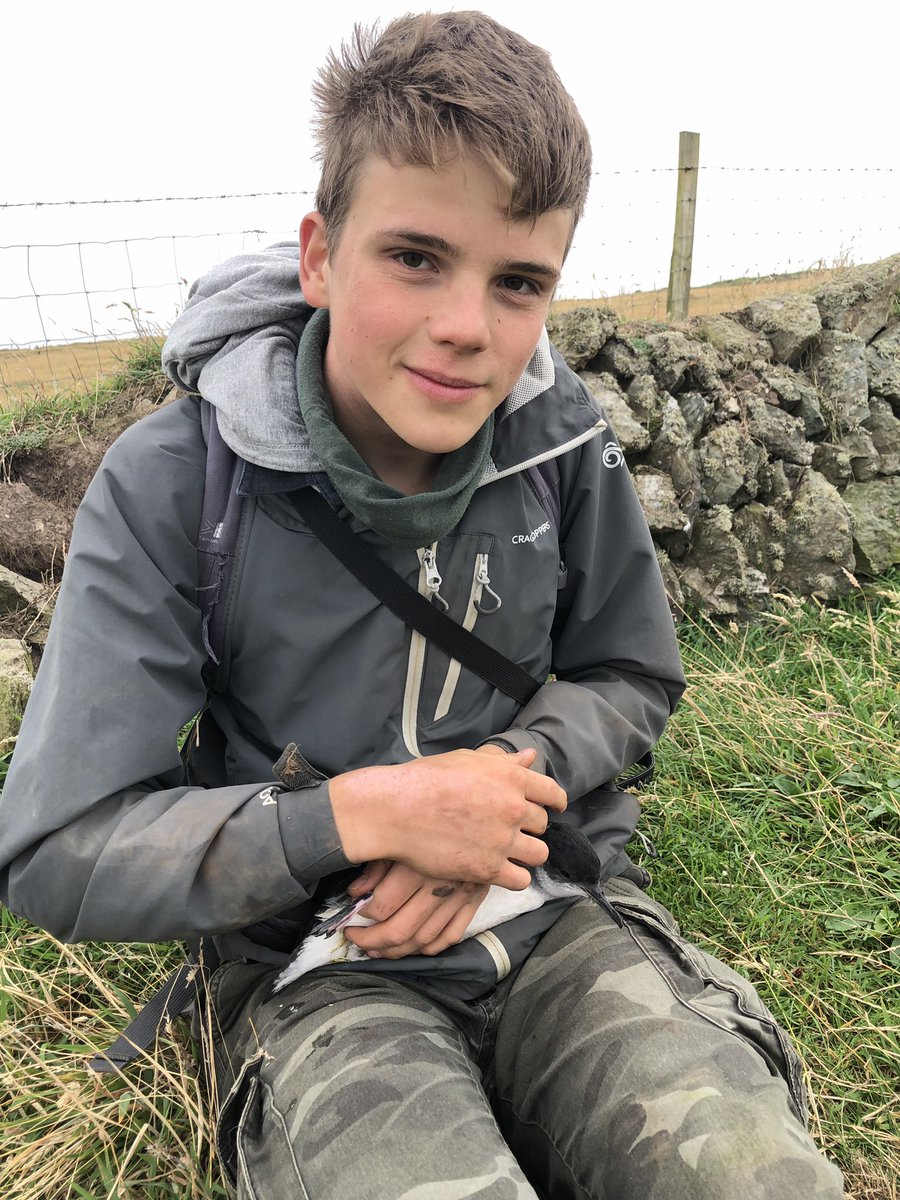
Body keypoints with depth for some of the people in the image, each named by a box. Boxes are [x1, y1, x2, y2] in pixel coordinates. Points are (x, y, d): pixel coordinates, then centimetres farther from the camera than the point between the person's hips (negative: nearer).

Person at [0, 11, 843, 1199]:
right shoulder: (170, 487, -15)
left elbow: (631, 679, 7)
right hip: (320, 968, -2)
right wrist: (360, 816, -22)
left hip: (553, 909, 3)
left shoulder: (561, 440, -6)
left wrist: (509, 777, -14)